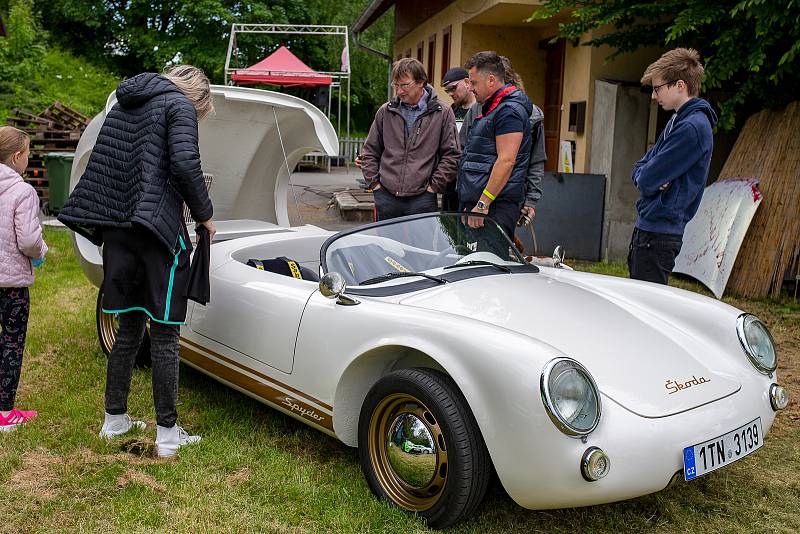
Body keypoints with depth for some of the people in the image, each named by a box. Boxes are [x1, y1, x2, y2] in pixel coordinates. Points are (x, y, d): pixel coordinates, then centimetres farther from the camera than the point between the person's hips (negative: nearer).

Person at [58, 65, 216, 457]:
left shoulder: (122, 105, 21)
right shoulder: (179, 105, -1)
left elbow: (100, 167, 19)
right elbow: (185, 163, -16)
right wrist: (204, 214, -4)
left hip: (116, 232, 7)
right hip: (158, 230, -7)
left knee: (129, 329, 17)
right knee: (164, 336, 0)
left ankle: (114, 421, 27)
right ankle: (167, 435, 7)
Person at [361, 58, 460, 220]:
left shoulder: (443, 113, 2)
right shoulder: (385, 111, 10)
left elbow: (451, 155, 1)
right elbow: (369, 152, 16)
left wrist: (434, 186, -5)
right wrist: (374, 182, 6)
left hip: (422, 199, -2)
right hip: (386, 197, 3)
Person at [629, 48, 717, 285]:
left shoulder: (693, 127, -17)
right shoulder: (678, 120, 15)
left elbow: (648, 179, -20)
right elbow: (639, 168, 15)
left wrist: (645, 178, 2)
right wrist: (654, 180, -6)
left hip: (658, 233, -10)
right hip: (647, 227, 10)